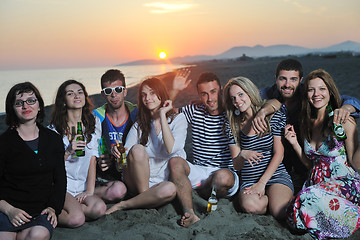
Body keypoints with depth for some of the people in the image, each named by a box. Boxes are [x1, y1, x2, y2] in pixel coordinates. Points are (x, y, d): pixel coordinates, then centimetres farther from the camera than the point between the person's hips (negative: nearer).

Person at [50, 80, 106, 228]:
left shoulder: (93, 123, 6)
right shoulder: (55, 129, -2)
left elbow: (92, 159, 1)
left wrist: (90, 190, -8)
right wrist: (68, 151, -21)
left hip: (83, 186, 3)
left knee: (99, 209, -28)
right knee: (76, 219, -29)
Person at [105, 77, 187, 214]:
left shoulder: (178, 119, 3)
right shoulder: (139, 125, 10)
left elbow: (171, 149, -16)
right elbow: (125, 154, 2)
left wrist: (162, 115, -12)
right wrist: (118, 153, -23)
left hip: (163, 180, -1)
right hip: (138, 181, 1)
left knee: (170, 190, -37)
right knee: (137, 149, -28)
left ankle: (124, 205, -17)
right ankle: (145, 196, -18)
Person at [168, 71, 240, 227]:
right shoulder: (195, 111, 10)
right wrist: (174, 90, 1)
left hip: (226, 172, -3)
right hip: (198, 171, 3)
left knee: (223, 176, -37)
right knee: (175, 162, -26)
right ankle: (190, 214, -39)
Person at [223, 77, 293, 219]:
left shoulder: (275, 116, -1)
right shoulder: (234, 126, 4)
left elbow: (279, 154, -5)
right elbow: (236, 166, 4)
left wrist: (262, 183, -13)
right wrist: (243, 155, -21)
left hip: (276, 174, -1)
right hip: (249, 180, 1)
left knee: (279, 212, -29)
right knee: (250, 206, -33)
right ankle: (266, 197, 1)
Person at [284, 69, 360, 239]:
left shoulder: (344, 121, -7)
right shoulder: (307, 123, 10)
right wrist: (294, 143, 5)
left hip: (345, 182, -5)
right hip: (318, 183, 5)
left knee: (313, 197, -35)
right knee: (294, 217, -23)